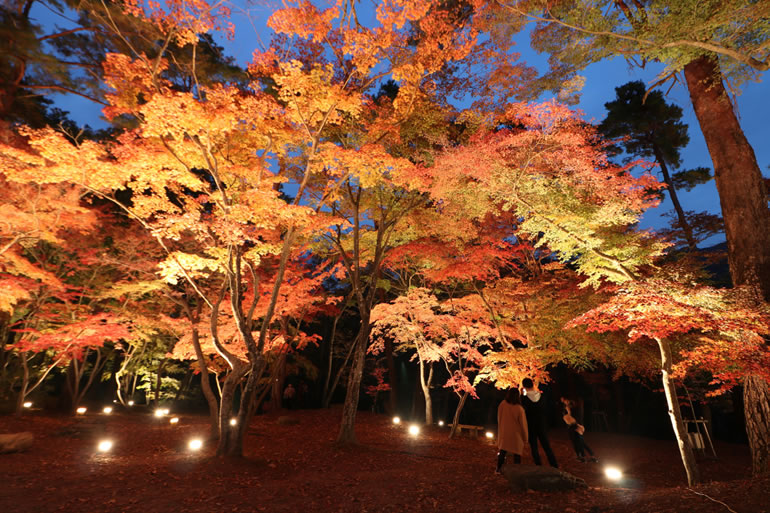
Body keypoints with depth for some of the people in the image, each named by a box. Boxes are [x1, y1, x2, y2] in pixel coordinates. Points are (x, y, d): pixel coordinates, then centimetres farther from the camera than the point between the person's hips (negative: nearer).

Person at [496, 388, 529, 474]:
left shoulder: (502, 405, -13)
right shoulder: (519, 409, -24)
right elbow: (523, 425, -13)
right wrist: (525, 438, 1)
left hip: (504, 433, 4)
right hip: (516, 436, -4)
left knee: (502, 451, 17)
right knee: (517, 454, 11)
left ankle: (498, 469, 25)